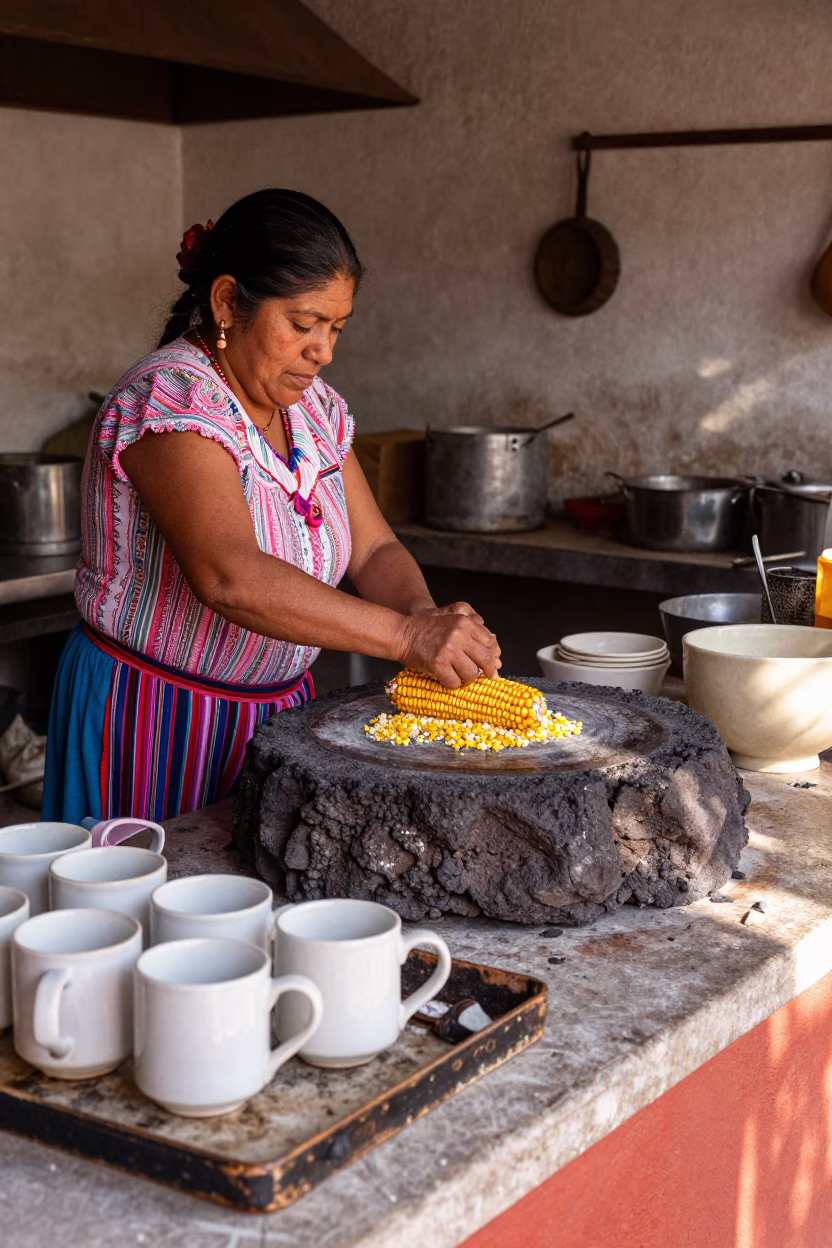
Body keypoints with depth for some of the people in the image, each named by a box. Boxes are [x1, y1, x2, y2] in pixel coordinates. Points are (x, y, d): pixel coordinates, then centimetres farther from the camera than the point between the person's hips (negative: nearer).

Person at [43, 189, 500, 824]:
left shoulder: (315, 406, 5)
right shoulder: (172, 398, -21)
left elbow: (374, 550, 6)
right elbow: (230, 577, -34)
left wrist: (428, 617, -16)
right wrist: (408, 635, -35)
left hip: (279, 704, 7)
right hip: (149, 724, -7)